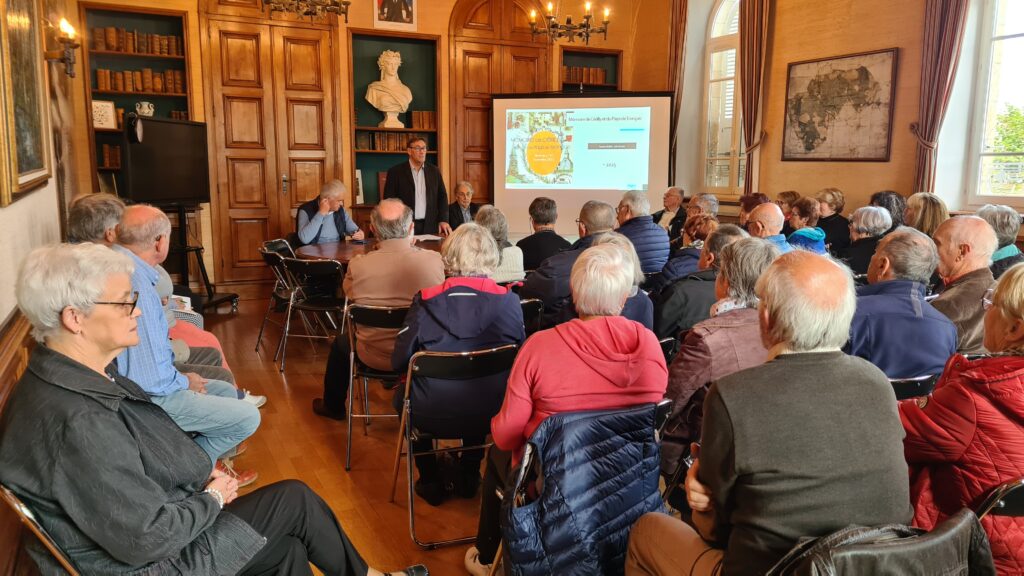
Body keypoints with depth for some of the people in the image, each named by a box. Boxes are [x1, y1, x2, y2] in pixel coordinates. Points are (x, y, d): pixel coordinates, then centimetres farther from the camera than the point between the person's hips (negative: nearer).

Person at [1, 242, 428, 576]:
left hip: (156, 528, 9)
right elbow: (145, 538, -28)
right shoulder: (76, 420, -31)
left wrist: (202, 482, 0)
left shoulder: (81, 378, 1)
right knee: (295, 499, -3)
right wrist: (212, 499, -11)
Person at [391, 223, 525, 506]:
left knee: (403, 393, 32)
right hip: (492, 416, 2)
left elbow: (399, 361, -6)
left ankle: (431, 482, 36)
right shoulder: (509, 301, -10)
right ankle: (468, 476, 41)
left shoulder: (426, 301, -14)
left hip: (433, 417, -2)